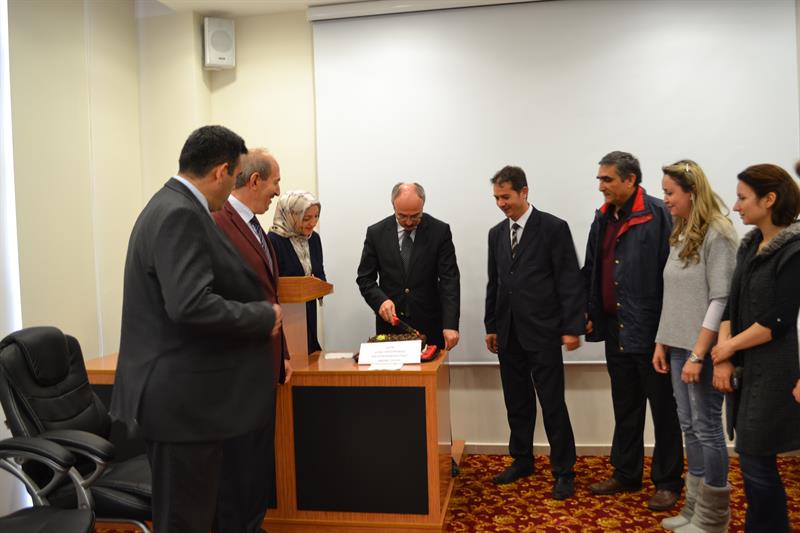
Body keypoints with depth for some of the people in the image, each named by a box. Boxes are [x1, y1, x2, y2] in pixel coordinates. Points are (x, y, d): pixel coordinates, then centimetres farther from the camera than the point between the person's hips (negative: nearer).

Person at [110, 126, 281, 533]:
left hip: (178, 393, 10)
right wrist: (265, 315, -16)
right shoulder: (181, 215, -20)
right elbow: (192, 306, -30)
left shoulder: (170, 206, 12)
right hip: (183, 398, -10)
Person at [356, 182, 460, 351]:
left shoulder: (440, 231, -5)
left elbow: (449, 280, -8)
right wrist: (380, 300, -16)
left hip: (429, 326, -1)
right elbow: (365, 278, 4)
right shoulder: (376, 233, -1)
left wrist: (450, 325, -18)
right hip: (390, 324, 1)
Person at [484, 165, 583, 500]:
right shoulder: (496, 233, 11)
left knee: (553, 404, 1)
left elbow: (570, 281, -8)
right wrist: (491, 326, 14)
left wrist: (572, 327, -12)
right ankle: (522, 460, 30)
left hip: (543, 333, -5)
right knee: (517, 402, 14)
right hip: (508, 333, 5)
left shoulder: (554, 228, -6)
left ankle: (563, 471, 15)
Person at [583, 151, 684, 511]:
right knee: (625, 407, 18)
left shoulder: (657, 215, -13)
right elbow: (591, 270, 15)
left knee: (663, 408, 9)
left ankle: (668, 482, 24)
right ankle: (626, 474, 32)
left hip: (650, 329, -7)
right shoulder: (603, 218, 9)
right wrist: (588, 310, 9)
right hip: (616, 329, 7)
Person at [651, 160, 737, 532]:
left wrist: (698, 355, -19)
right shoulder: (680, 235, 11)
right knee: (689, 427, 14)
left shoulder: (717, 235, -13)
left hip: (702, 350, -7)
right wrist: (661, 342, 12)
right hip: (678, 346, 8)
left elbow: (720, 300, -17)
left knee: (707, 429, 3)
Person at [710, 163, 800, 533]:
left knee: (755, 461, 0)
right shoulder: (750, 246, 10)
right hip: (749, 368, 7)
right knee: (754, 459, 13)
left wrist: (728, 348, -6)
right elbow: (732, 305, 8)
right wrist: (723, 359, -2)